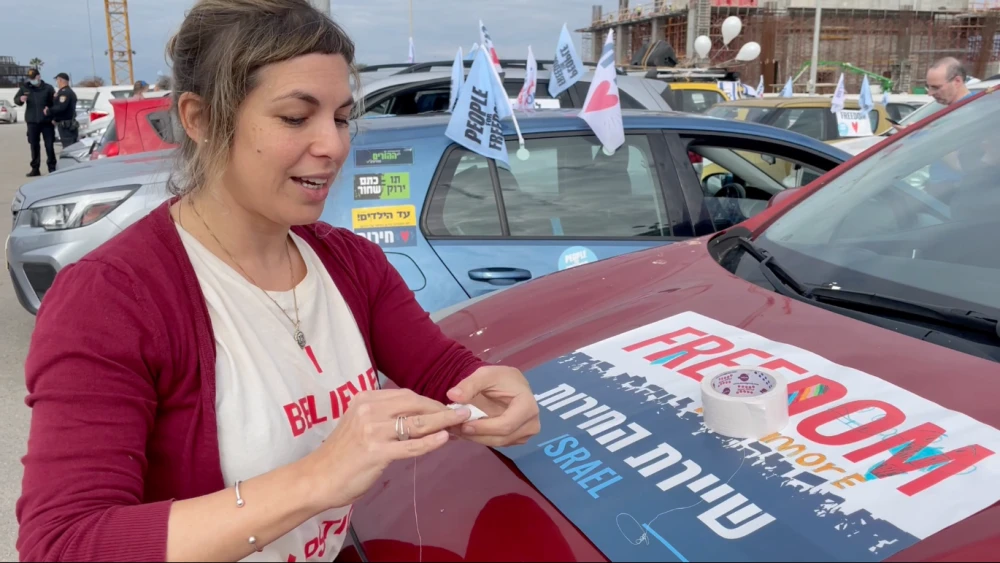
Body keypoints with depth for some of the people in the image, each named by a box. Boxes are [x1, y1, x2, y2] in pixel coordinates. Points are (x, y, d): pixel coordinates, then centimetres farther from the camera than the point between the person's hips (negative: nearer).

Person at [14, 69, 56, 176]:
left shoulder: (48, 88, 2)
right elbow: (15, 99, 13)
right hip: (32, 121, 2)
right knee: (34, 146, 5)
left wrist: (49, 108, -21)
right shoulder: (25, 88, 9)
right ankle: (35, 168, 11)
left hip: (47, 121, -2)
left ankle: (52, 167, 9)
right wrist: (20, 99, -9)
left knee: (49, 145, -1)